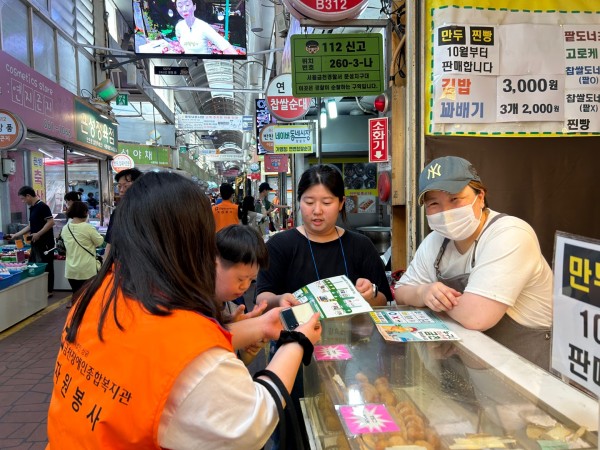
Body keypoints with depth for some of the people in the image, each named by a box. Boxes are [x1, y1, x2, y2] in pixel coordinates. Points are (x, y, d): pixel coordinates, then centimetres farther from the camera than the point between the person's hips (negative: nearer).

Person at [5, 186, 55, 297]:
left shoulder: (42, 206, -14)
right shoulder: (32, 208, 15)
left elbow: (51, 222, -21)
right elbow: (31, 226, 21)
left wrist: (38, 234, -20)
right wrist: (15, 235, 19)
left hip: (45, 243, -10)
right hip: (36, 243, 10)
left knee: (46, 267, -1)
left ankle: (49, 291, 8)